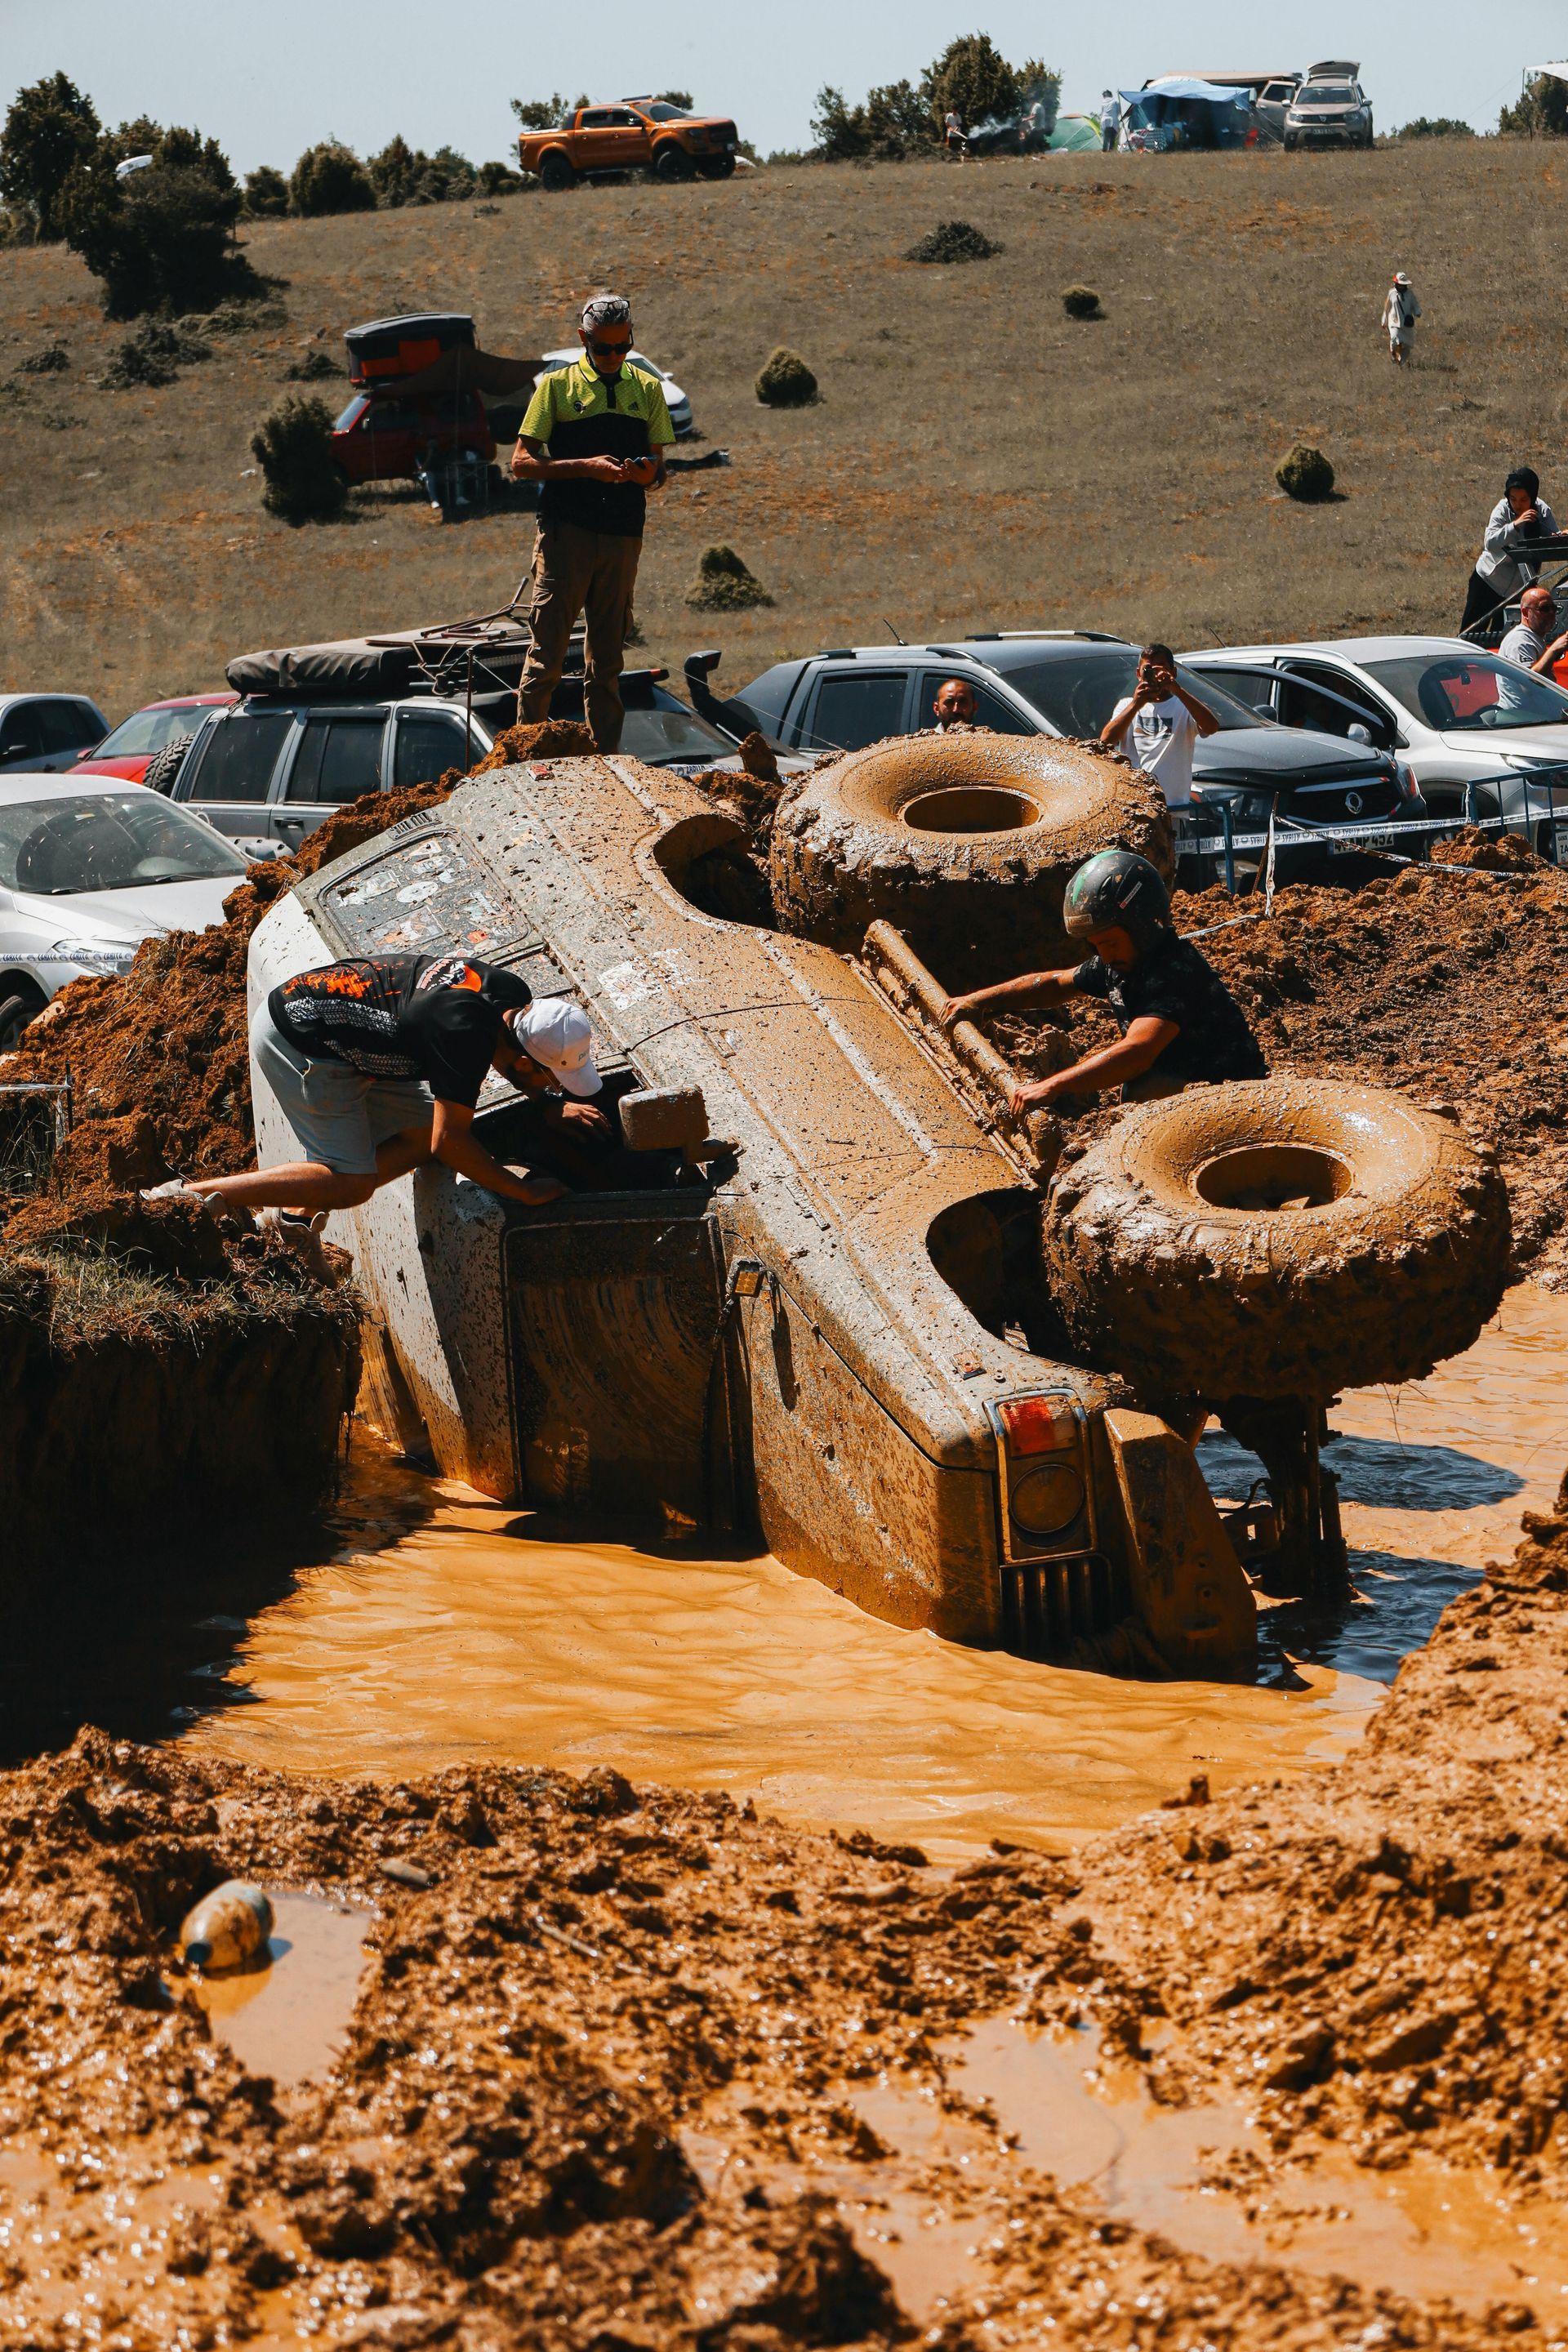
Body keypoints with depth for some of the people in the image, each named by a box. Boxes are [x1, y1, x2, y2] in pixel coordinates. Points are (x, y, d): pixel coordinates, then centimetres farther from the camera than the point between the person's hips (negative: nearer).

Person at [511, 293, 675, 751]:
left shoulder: (647, 389, 14)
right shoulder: (557, 386, 5)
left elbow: (658, 472, 16)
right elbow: (522, 463, 0)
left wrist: (646, 472, -9)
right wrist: (586, 467, -14)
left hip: (622, 537, 3)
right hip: (566, 532, -3)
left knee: (608, 656, 7)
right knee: (547, 652, -6)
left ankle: (604, 758, 10)